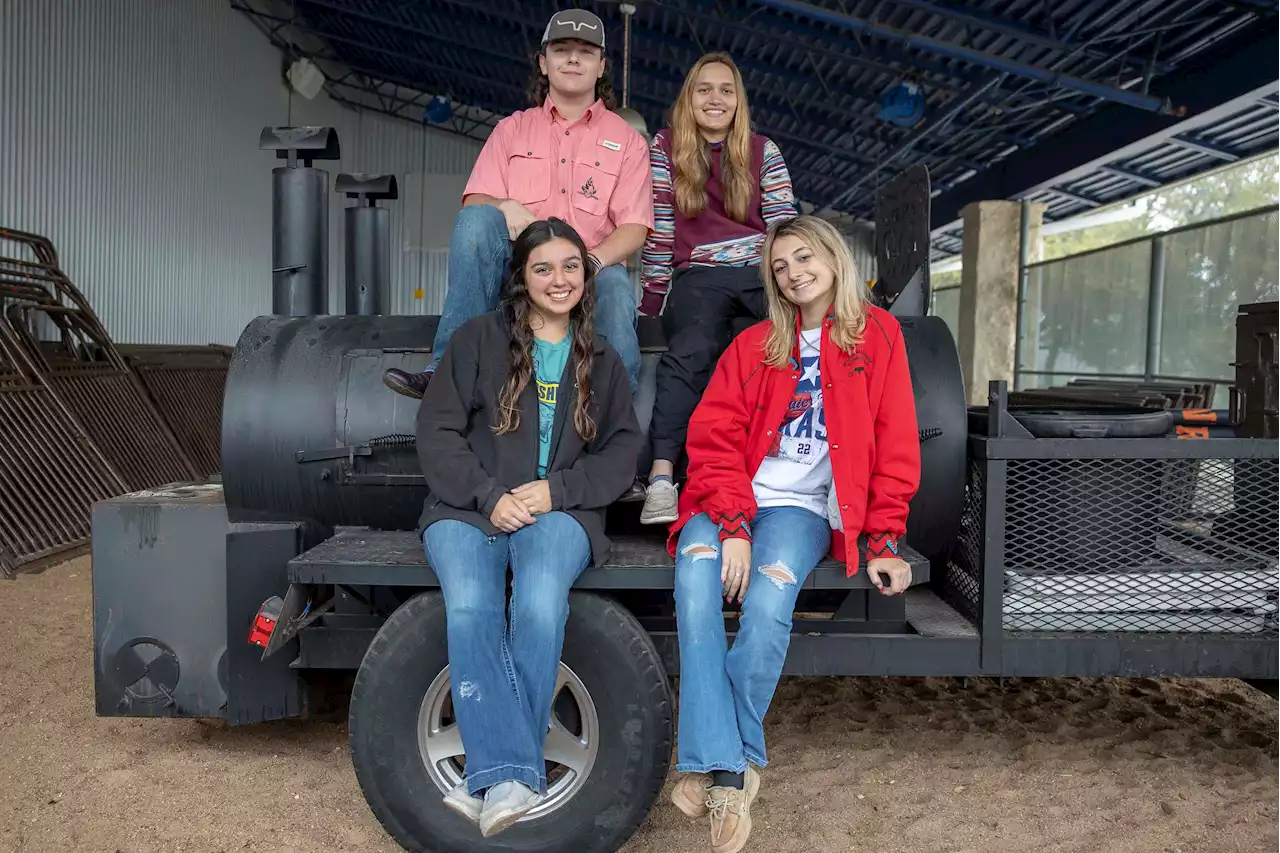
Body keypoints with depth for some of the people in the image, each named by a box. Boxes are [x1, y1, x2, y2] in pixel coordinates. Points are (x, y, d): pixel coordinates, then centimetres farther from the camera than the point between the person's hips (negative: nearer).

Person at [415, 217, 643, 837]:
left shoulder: (602, 362, 19)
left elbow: (623, 450, 9)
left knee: (541, 606, -32)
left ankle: (491, 778, -23)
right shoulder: (477, 339, 11)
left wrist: (556, 490, -8)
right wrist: (489, 497, -11)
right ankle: (511, 777, -30)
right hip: (468, 508, 0)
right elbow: (437, 432, 3)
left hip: (560, 511, 1)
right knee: (470, 609, -31)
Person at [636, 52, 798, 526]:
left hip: (762, 274, 2)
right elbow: (658, 229, 7)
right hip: (698, 278, -2)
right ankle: (661, 478, -45)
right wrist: (653, 301, 0)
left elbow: (785, 227, 11)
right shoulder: (666, 148, 15)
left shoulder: (763, 152, 19)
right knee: (691, 349, -35)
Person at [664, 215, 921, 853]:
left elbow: (895, 446, 6)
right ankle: (729, 768, -28)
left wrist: (883, 541, -3)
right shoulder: (753, 345, 14)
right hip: (731, 502, 2)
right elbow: (714, 438, 2)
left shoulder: (876, 334, 11)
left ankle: (715, 762, -15)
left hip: (803, 507, -1)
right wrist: (733, 526, -14)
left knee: (768, 600, -32)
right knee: (695, 575, -31)